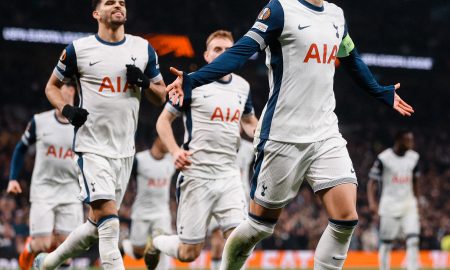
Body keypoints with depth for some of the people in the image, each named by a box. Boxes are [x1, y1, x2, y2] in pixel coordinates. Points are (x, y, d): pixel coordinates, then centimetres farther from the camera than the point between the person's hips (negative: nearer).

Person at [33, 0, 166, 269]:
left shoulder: (143, 48, 8)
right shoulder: (78, 49, -2)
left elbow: (161, 97, 14)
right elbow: (52, 86, 10)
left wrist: (144, 82, -7)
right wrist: (67, 109, -10)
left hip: (125, 150, 5)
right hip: (93, 147, -5)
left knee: (98, 225, 12)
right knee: (109, 220, -19)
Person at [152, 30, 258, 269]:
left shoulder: (242, 86, 11)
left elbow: (249, 121, 28)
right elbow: (163, 120, 2)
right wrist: (175, 151, -14)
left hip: (229, 175, 4)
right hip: (197, 175, -4)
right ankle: (156, 243, 34)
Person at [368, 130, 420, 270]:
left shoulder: (414, 157, 4)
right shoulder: (383, 158, -11)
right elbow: (372, 182, -9)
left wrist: (416, 203, 19)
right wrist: (372, 203, -21)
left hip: (409, 205, 4)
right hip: (389, 205, -4)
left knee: (413, 240, -9)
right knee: (386, 243, 3)